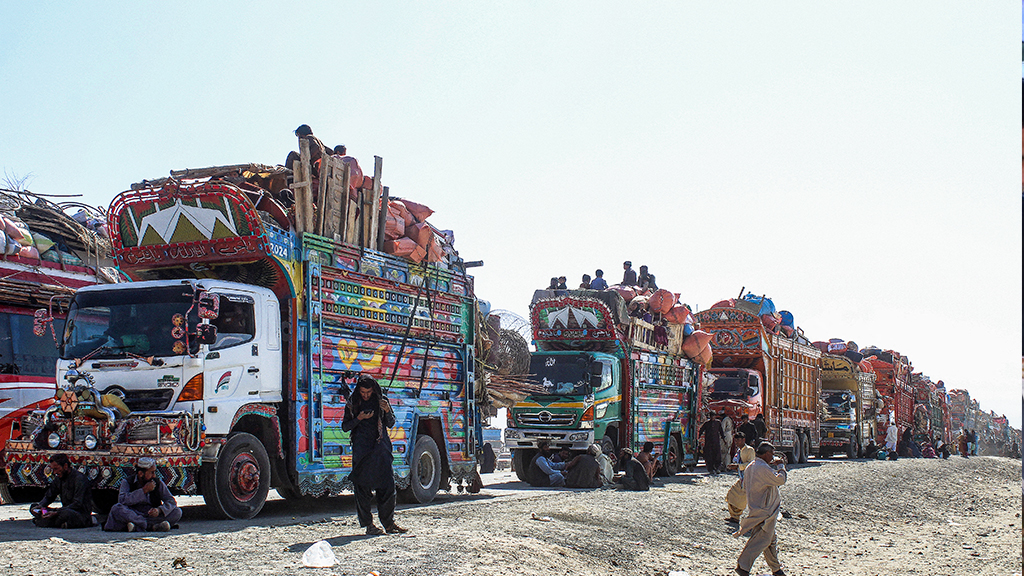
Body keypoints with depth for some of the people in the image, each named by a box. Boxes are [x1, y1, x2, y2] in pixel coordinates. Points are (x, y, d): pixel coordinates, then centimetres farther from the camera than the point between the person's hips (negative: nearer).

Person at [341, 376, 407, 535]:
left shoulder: (381, 400, 8)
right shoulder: (352, 403, 6)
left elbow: (390, 424, 11)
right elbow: (345, 426, 7)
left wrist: (387, 411, -9)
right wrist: (359, 418, -10)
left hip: (380, 447, 1)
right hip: (361, 449, -1)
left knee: (387, 484, -2)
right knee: (363, 486, -3)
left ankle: (389, 523, 7)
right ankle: (368, 524, 4)